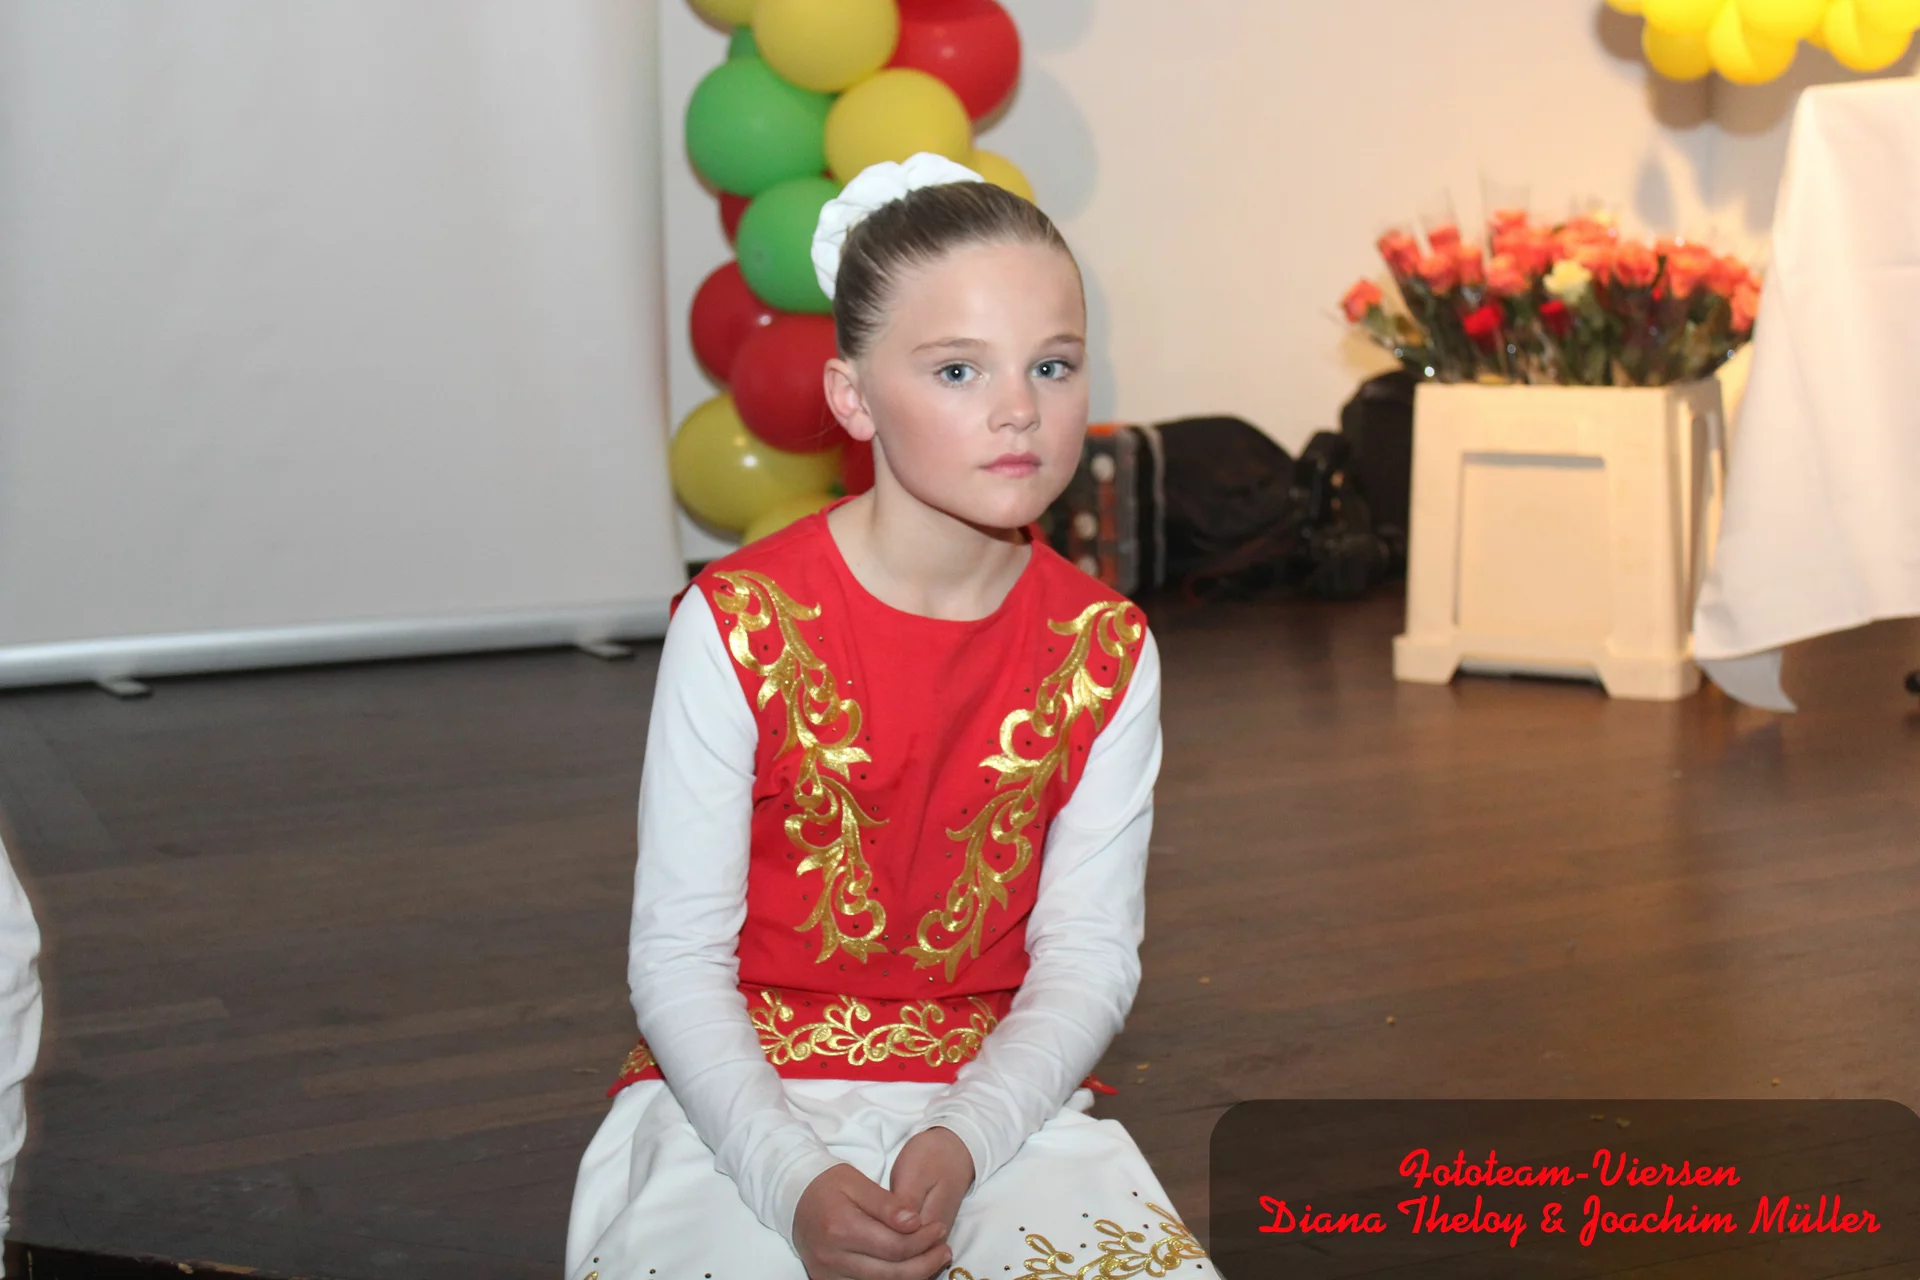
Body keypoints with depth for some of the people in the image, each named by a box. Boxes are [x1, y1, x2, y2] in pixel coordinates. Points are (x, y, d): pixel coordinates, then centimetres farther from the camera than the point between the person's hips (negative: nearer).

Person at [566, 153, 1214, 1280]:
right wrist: (794, 1181, -23)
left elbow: (1088, 955, -2)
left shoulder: (1103, 649, -2)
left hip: (994, 1093, 3)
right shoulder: (739, 624, -11)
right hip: (747, 1095, -2)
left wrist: (964, 1143, -19)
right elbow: (679, 955, -9)